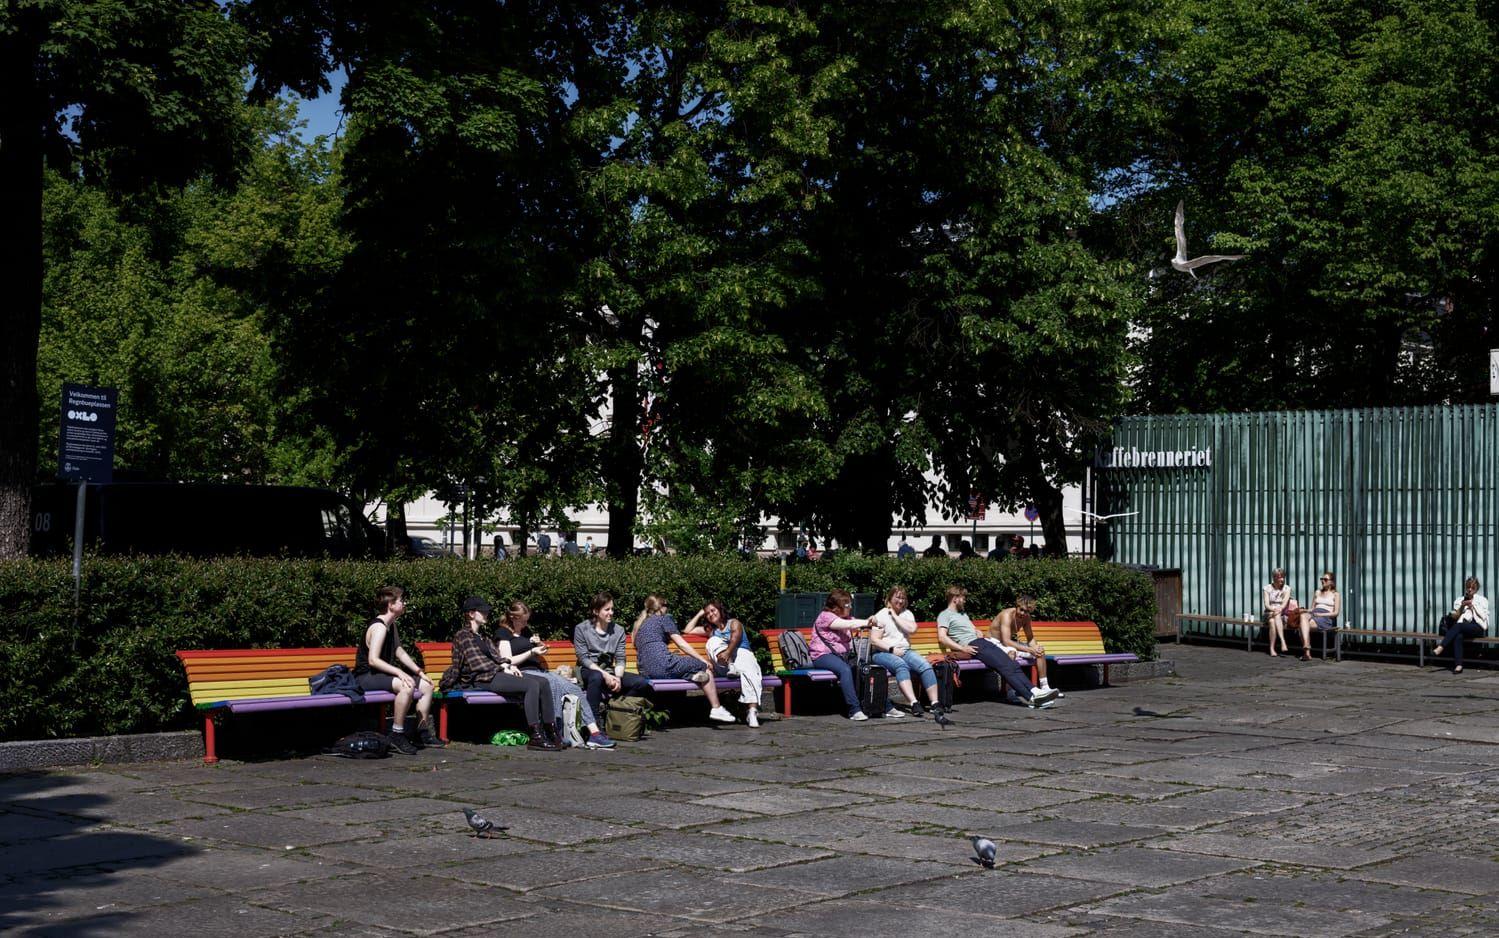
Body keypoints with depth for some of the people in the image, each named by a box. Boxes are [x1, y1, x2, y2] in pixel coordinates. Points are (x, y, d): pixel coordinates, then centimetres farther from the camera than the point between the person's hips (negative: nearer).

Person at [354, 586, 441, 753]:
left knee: (426, 685, 6)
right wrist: (399, 672, -34)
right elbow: (373, 660, -29)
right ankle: (397, 736, -26)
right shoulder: (379, 627, -20)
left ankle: (423, 733, 12)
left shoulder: (391, 625, 12)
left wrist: (418, 671, 9)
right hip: (365, 676, -10)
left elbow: (399, 651, 19)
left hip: (381, 674, 11)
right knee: (406, 686, -34)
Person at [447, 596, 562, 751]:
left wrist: (509, 665, 0)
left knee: (543, 683, -11)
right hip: (482, 679, -9)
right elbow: (477, 663, -10)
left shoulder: (482, 636, 28)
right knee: (532, 685, -28)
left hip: (496, 673, 9)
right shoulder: (463, 635, -1)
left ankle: (551, 732, -15)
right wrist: (503, 669, -10)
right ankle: (536, 737, -31)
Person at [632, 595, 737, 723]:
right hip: (662, 664, -8)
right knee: (705, 668, 8)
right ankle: (716, 708, 3)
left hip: (645, 671, 8)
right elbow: (682, 644, 0)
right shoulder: (664, 618, 5)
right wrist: (703, 660, 5)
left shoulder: (641, 624, 25)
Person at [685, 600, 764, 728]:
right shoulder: (710, 630, 29)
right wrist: (699, 614, 25)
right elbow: (687, 631, 27)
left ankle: (752, 710, -54)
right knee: (713, 641, -20)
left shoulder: (734, 623, 12)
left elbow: (735, 639, -10)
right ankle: (729, 666, -44)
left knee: (748, 671, -38)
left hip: (742, 654, -4)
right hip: (723, 664, 4)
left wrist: (727, 652, -31)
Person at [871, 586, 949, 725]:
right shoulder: (881, 615, 4)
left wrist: (895, 616, -2)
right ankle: (914, 703, -52)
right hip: (883, 653, -4)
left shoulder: (907, 613, 17)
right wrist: (892, 650, -15)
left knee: (925, 665, -25)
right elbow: (874, 640, -5)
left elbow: (912, 629, -4)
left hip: (905, 651, 5)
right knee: (901, 665, -38)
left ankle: (935, 706, -31)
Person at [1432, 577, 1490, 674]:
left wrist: (1472, 605, -2)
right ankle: (1458, 665, -46)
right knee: (1458, 636, -36)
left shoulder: (1482, 600, 17)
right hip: (1462, 629, 2)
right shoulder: (1459, 600, 21)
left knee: (1458, 626, -35)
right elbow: (1455, 617, 10)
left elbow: (1483, 617, 4)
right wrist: (1462, 607, -5)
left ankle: (1440, 647, -44)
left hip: (1478, 627, -2)